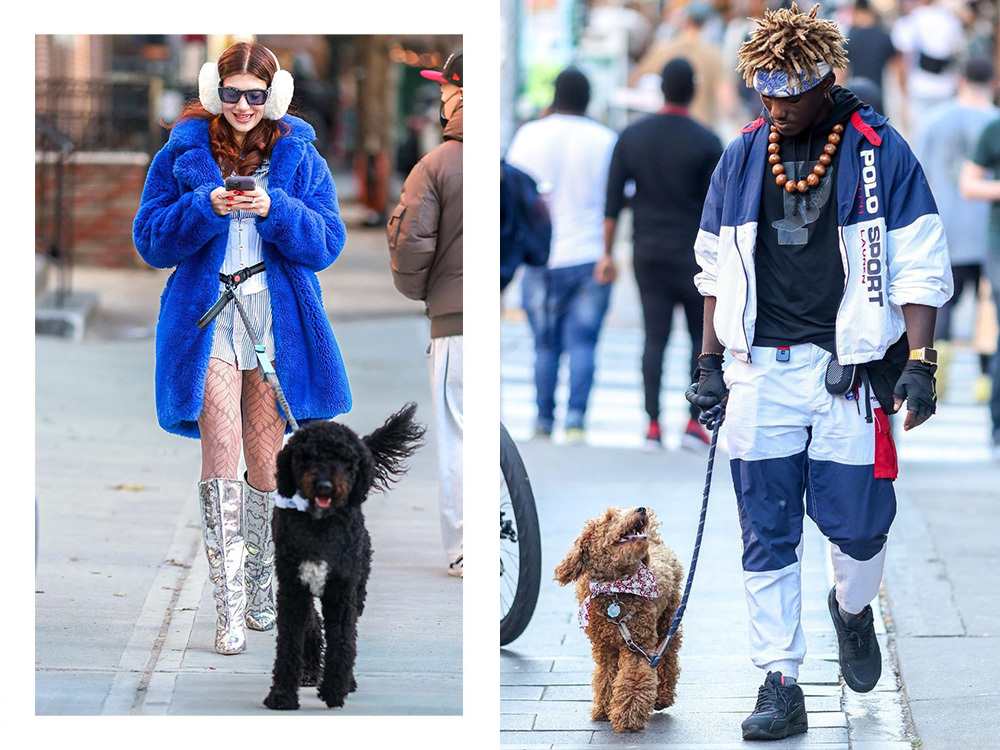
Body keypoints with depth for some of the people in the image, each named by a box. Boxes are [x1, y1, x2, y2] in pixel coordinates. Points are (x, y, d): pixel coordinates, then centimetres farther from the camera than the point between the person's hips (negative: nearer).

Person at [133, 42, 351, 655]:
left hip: (278, 320, 2)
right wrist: (206, 208, -16)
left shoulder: (300, 158, 6)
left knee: (268, 460, 7)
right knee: (221, 449, -13)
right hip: (206, 319, -2)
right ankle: (230, 607, -13)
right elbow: (151, 238, 1)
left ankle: (262, 583, 27)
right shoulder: (182, 156, 4)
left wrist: (275, 211, -16)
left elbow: (327, 243, 1)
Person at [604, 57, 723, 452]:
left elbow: (613, 200, 0)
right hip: (692, 253, -3)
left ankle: (653, 424, 0)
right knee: (703, 336, 8)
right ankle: (695, 423, 1)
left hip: (647, 252, 3)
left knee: (654, 337, 7)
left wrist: (607, 253, 4)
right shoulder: (707, 143, -8)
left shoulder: (632, 135, 2)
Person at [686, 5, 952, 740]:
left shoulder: (881, 154, -2)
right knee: (767, 536, 0)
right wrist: (710, 362, 14)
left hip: (849, 369, -3)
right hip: (761, 370, 3)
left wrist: (919, 362, -9)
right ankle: (780, 685, 5)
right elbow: (716, 266, 17)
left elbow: (919, 266, -1)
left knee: (859, 523, 2)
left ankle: (853, 610, 35)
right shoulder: (741, 158, 8)